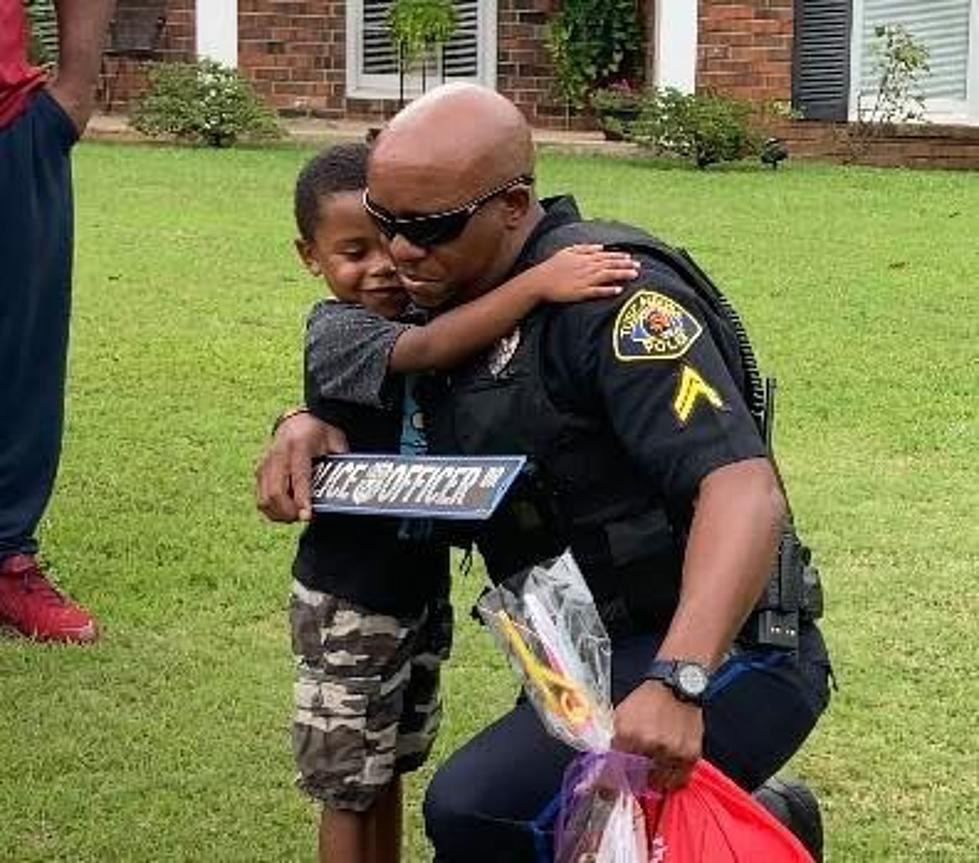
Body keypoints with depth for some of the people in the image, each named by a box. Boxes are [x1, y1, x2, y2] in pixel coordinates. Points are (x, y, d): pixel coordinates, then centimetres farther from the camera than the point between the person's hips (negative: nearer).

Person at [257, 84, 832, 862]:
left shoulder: (610, 293, -18)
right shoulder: (469, 296, 9)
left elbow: (742, 488, -28)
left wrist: (677, 682, -41)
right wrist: (309, 426, 2)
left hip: (719, 657, -9)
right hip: (607, 655, 9)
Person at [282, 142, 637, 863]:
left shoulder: (422, 310, 1)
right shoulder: (336, 331, -20)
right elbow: (428, 351, -39)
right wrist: (538, 283, -48)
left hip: (422, 583, 7)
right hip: (349, 604, -7)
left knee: (393, 764, 20)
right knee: (350, 783, 5)